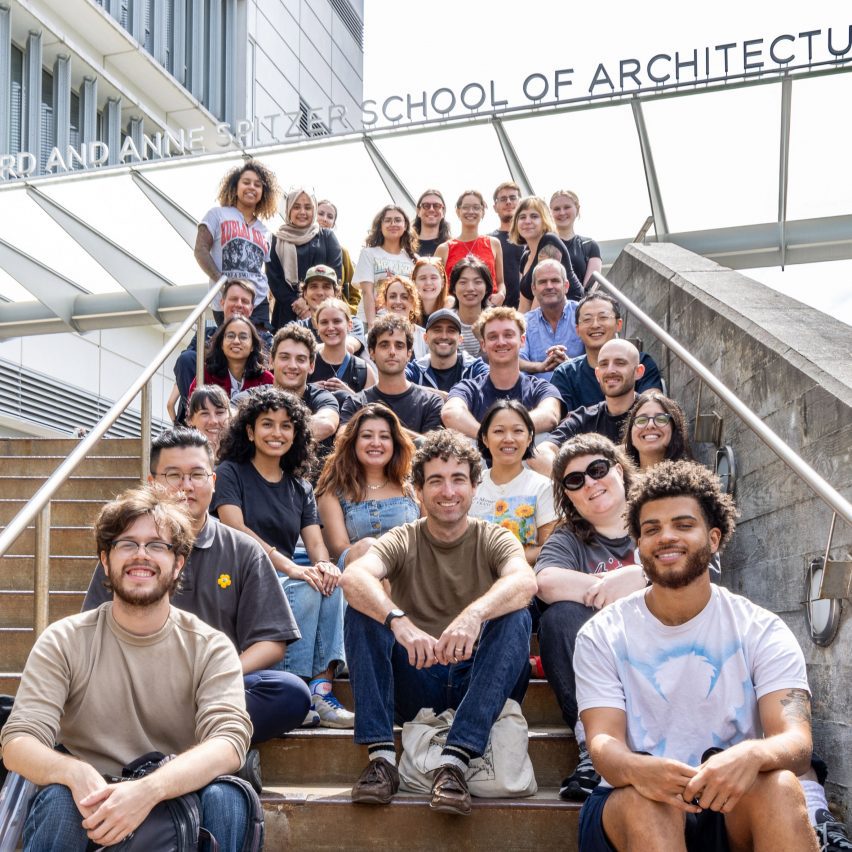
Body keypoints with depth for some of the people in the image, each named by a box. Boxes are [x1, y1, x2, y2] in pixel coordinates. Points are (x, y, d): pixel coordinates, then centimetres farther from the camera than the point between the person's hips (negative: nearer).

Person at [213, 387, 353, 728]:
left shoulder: (300, 488, 17)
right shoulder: (231, 472, 1)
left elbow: (315, 542, 5)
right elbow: (235, 531, -15)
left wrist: (323, 563, -22)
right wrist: (289, 566, -29)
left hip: (283, 580, 5)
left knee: (330, 582, -25)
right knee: (306, 589, -30)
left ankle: (321, 689, -32)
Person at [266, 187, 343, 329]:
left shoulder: (327, 237, 14)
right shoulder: (277, 240, 13)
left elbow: (335, 273, 4)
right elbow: (273, 278, 6)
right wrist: (295, 302, -10)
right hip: (287, 313, 0)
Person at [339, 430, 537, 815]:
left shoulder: (493, 539, 1)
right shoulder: (403, 541, 2)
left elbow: (525, 582, -24)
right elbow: (353, 576, -22)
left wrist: (475, 613, -45)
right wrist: (399, 622, -42)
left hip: (479, 683, 0)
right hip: (414, 683, 1)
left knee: (516, 616, -26)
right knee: (362, 606, -19)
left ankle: (455, 760, -34)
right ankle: (381, 756, -26)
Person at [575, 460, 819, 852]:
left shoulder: (762, 632, -1)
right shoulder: (602, 636, -1)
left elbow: (797, 741, -13)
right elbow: (603, 739, -11)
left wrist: (753, 754, -38)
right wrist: (635, 769, -37)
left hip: (735, 806, 1)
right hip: (632, 807, -1)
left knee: (779, 786, -31)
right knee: (647, 800, -35)